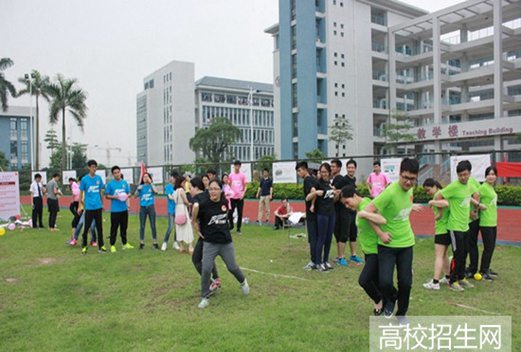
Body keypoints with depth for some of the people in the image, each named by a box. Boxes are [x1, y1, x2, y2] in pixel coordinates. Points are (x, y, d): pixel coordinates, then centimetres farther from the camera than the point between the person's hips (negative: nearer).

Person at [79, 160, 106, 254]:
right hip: (89, 207, -3)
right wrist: (81, 205, -2)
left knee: (99, 227, 8)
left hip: (98, 207, 3)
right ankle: (84, 246, 16)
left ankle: (101, 246, 16)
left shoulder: (99, 178, 5)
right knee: (87, 227, 3)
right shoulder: (84, 179, -4)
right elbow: (81, 193, 2)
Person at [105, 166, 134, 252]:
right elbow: (107, 196, -2)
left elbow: (129, 193, 13)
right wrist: (115, 197, -19)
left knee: (124, 226, 13)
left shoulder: (125, 182, 6)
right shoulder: (110, 184, -4)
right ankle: (112, 245, 9)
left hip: (124, 209, 4)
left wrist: (127, 196, -10)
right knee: (114, 228, -1)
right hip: (115, 210, -4)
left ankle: (125, 243, 25)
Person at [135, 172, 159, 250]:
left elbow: (156, 191, -16)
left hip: (151, 207, -1)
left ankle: (155, 243, 7)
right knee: (142, 226, 4)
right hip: (142, 207, 1)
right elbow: (135, 196, 3)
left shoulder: (151, 186, 4)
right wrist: (138, 190, -14)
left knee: (153, 226, 0)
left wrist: (151, 182, -13)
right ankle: (141, 243, 12)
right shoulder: (140, 186, 7)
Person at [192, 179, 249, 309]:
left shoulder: (224, 201, -4)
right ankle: (205, 297, 10)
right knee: (206, 269, -9)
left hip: (226, 242, 3)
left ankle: (243, 282, 43)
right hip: (210, 243, -2)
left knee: (232, 267, 11)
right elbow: (194, 220, -1)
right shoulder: (203, 204, -16)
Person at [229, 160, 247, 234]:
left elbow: (244, 186, 5)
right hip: (232, 196, 1)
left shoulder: (242, 175, 1)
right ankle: (231, 225, 24)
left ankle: (238, 228, 11)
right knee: (230, 212, 1)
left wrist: (243, 193, -8)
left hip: (240, 197, -1)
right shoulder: (231, 175, 6)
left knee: (240, 213, 1)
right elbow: (229, 185, 13)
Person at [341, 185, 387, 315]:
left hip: (376, 251, -9)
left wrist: (364, 214, -42)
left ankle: (379, 300, 14)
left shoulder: (366, 206, -23)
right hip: (368, 251, 9)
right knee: (376, 281, 17)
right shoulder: (359, 207, 5)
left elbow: (383, 220, -38)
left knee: (363, 280, -12)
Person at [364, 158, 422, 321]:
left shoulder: (409, 189, -2)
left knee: (405, 281, 7)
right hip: (387, 244, -5)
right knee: (385, 281, -11)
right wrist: (380, 233, -19)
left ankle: (401, 313, 32)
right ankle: (390, 300, 25)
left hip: (406, 242, 6)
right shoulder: (390, 192, -25)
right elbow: (368, 211, -23)